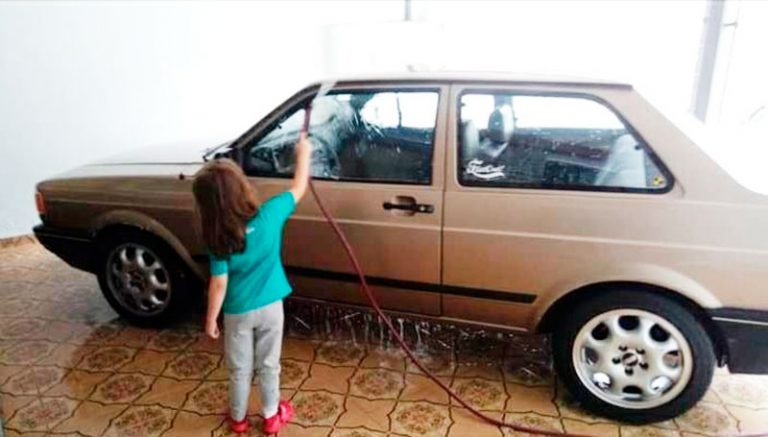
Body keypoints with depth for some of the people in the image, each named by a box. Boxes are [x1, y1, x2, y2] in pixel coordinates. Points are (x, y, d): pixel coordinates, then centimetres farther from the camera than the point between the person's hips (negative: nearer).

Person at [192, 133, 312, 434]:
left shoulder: (219, 239, -19)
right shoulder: (269, 215, -20)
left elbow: (219, 284, -15)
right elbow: (299, 188, -7)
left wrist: (211, 320, -1)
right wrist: (303, 153, 7)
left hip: (238, 313, 0)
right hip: (270, 307, 1)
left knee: (239, 369, 20)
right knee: (268, 365, 19)